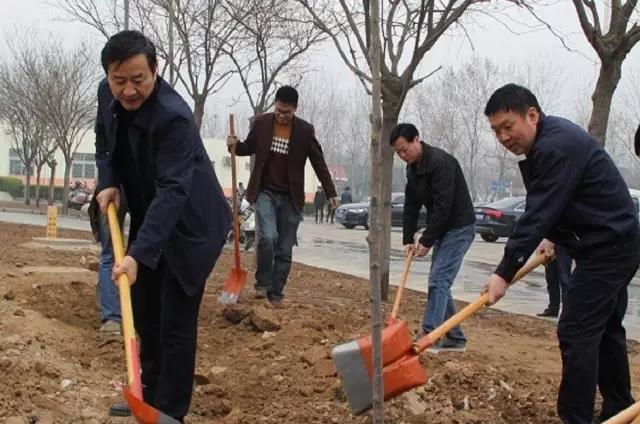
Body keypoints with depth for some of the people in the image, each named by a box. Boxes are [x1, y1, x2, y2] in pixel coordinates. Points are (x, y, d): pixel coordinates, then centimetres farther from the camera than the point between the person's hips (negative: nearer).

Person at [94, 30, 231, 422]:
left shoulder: (174, 116, -31)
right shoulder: (107, 94, -7)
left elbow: (172, 191, -37)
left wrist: (137, 254, -44)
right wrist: (108, 183, -5)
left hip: (188, 226, -8)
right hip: (147, 218, 8)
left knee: (176, 323, -6)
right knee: (144, 313, 16)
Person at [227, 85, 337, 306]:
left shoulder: (305, 130, -5)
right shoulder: (261, 122, -3)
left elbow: (319, 162, 2)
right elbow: (249, 148, 12)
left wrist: (331, 193, -1)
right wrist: (235, 145, -11)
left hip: (290, 198, 1)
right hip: (265, 192, -1)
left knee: (284, 250, 4)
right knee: (268, 237, -22)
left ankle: (276, 293, 16)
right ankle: (262, 283, -1)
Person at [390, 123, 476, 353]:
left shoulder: (440, 162, -22)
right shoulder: (413, 168, 7)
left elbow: (443, 207, -25)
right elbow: (411, 206, 11)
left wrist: (427, 241, -20)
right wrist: (408, 240, 3)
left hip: (459, 228, -9)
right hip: (442, 230, 9)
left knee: (438, 280, -13)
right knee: (440, 281, 9)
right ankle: (455, 338, 16)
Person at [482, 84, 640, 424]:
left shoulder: (559, 146, -23)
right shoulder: (542, 144, 8)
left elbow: (537, 214, -27)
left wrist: (505, 273, -27)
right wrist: (553, 237, 5)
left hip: (607, 248, -11)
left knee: (577, 333, -11)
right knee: (604, 330, 18)